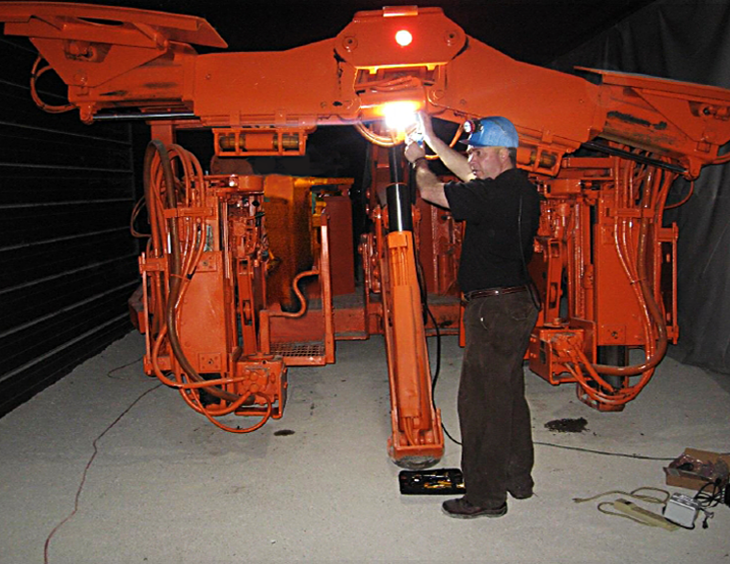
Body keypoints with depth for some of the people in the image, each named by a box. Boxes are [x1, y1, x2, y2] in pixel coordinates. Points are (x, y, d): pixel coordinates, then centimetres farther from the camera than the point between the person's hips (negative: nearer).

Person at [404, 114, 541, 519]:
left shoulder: (495, 194, -20)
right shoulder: (521, 188, 9)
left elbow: (430, 191, -12)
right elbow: (468, 175, 24)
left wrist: (419, 161, 9)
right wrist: (431, 140, 27)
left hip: (495, 308, -10)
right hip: (517, 302, 10)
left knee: (481, 401, -1)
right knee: (508, 394, 19)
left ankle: (486, 496, 9)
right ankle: (517, 478, 33)